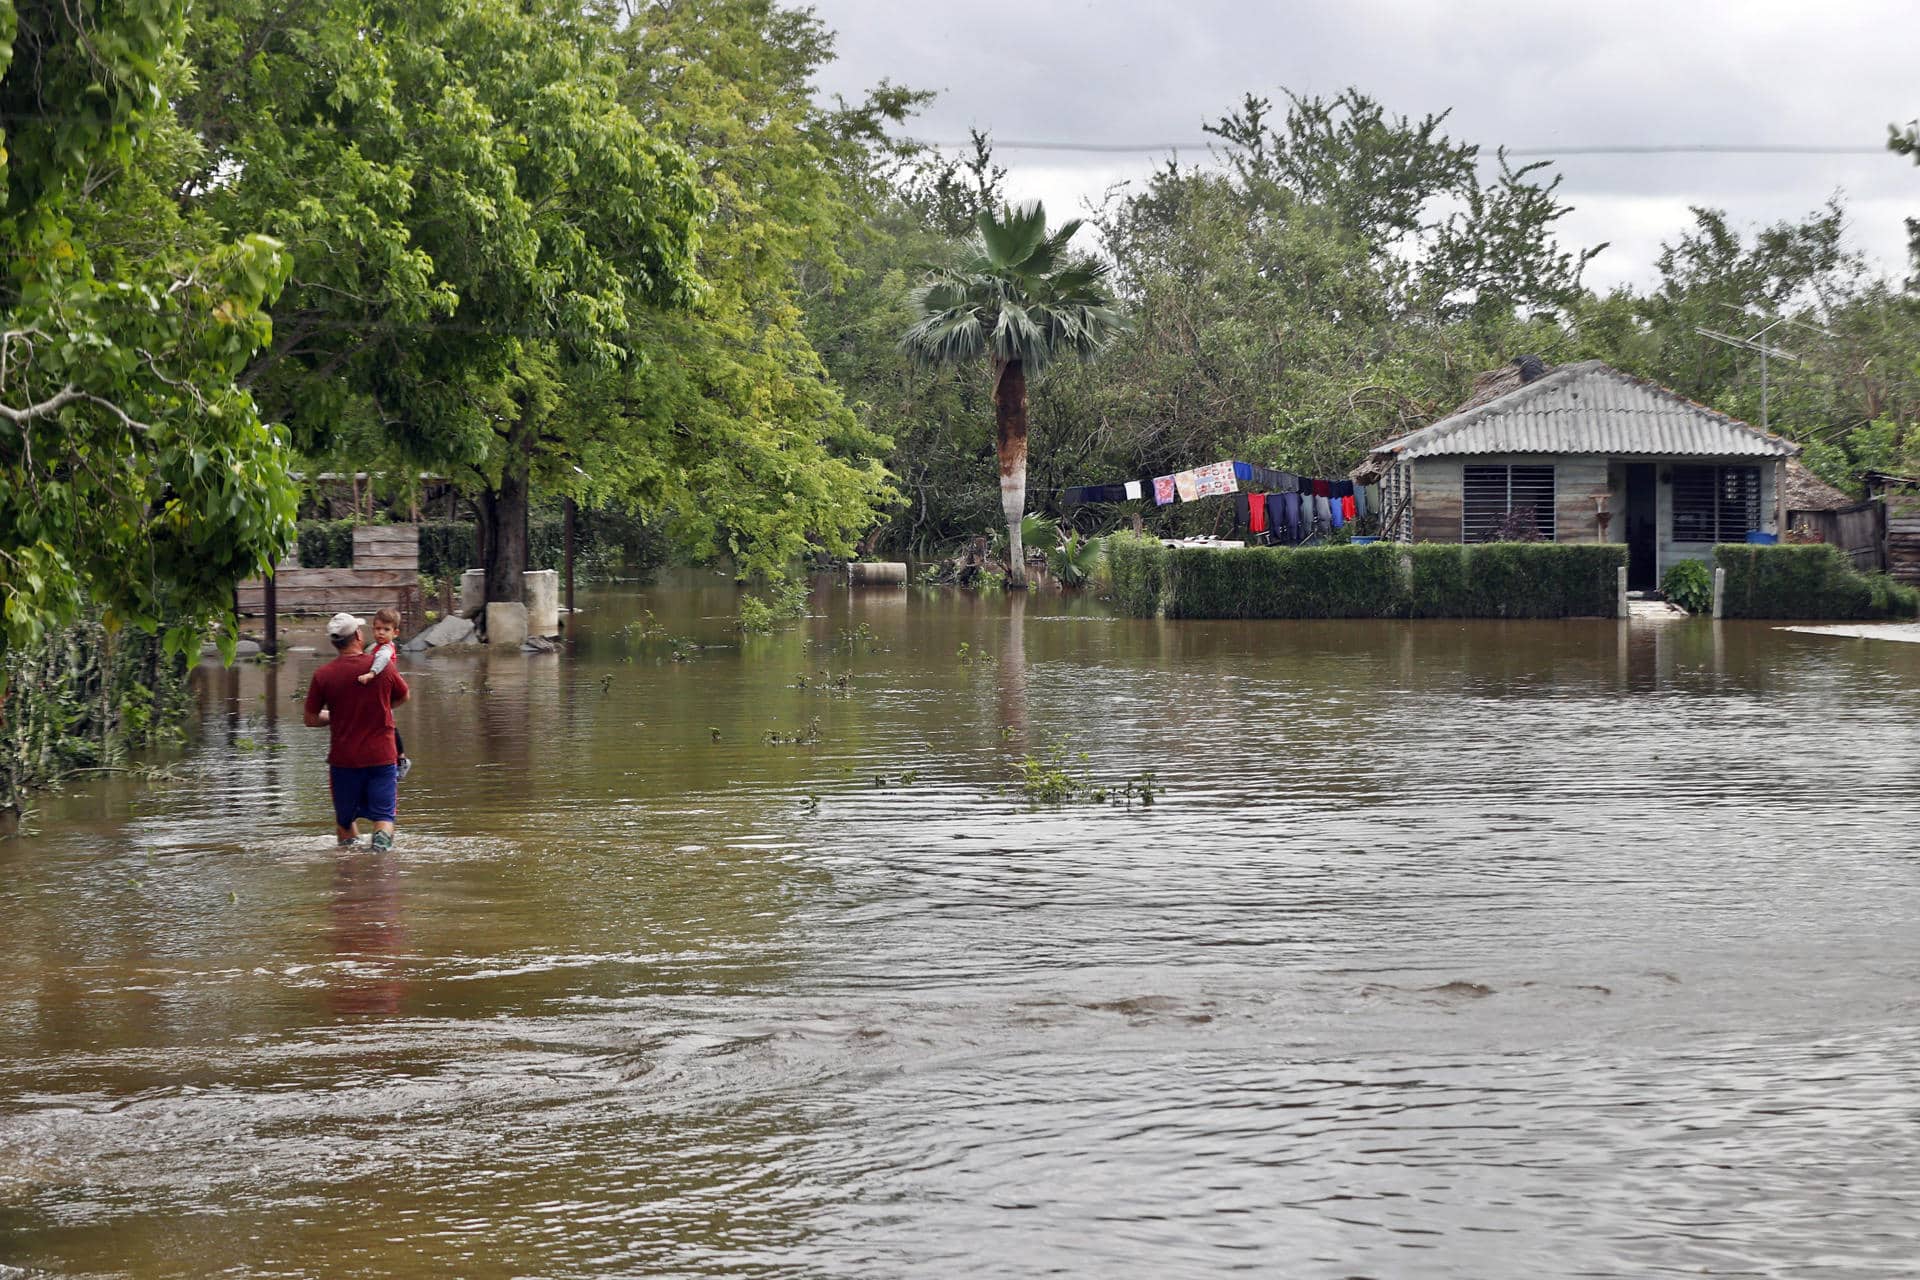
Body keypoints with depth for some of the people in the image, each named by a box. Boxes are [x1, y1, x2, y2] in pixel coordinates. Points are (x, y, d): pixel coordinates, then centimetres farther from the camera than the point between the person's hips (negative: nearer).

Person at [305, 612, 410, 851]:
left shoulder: (323, 675, -7)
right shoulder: (382, 667, -5)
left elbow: (311, 720, 1)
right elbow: (405, 695, 14)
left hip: (344, 758, 0)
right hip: (382, 757, 0)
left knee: (345, 817, 18)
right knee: (383, 815, 2)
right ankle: (382, 841, -22)